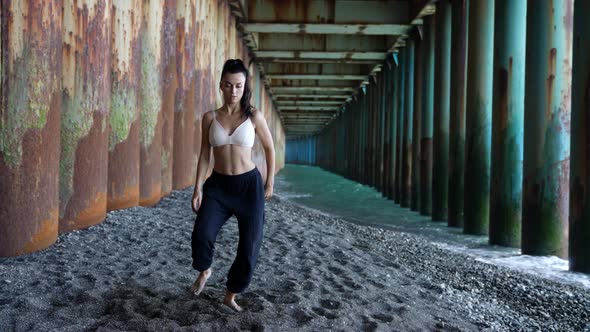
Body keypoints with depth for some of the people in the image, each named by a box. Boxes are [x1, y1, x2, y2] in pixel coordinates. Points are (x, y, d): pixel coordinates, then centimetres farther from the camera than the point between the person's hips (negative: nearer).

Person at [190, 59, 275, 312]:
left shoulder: (254, 116, -4)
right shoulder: (210, 118, 0)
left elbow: (269, 148, 8)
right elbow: (204, 155, 3)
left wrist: (270, 183, 9)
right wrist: (198, 189, -3)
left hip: (249, 185, 0)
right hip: (218, 186, 1)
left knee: (249, 247, 0)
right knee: (201, 235, -21)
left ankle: (231, 296, 23)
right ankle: (204, 271, 13)